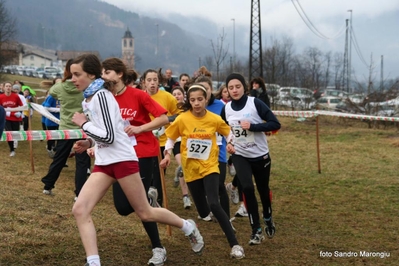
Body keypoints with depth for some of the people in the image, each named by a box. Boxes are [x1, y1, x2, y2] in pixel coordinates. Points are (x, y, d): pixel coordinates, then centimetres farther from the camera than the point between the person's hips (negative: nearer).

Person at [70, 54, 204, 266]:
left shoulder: (101, 96, -17)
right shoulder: (87, 100, 12)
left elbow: (109, 136, -23)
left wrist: (83, 124, -12)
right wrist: (88, 143, 8)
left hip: (122, 159, -9)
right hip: (103, 163, 9)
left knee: (145, 213, 4)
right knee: (79, 210, -8)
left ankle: (188, 227, 27)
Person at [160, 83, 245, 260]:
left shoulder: (215, 119, -8)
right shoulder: (182, 119, -9)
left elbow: (228, 133, 10)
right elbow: (171, 138, 4)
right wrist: (167, 154, -10)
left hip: (209, 166, -1)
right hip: (191, 169, 1)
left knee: (214, 204, -22)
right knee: (202, 211, 6)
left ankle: (234, 245, -15)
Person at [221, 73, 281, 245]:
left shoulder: (255, 103, -14)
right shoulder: (226, 108, -2)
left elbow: (275, 124, -18)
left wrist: (252, 126, -26)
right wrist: (228, 142, 0)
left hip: (260, 155, -1)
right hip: (240, 156, 2)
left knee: (263, 189, 13)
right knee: (247, 188, -16)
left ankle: (268, 219, 43)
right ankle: (256, 230, -3)